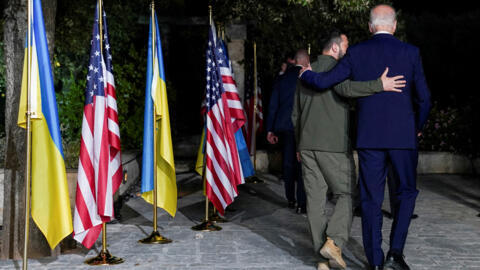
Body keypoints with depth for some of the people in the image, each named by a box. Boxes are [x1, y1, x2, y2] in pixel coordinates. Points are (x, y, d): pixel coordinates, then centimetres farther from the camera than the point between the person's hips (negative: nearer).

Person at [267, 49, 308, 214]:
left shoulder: (282, 78, 9)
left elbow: (273, 105, 10)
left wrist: (270, 129, 14)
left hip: (284, 126, 4)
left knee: (288, 163, 14)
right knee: (302, 164, -2)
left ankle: (290, 199, 24)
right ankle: (301, 203, -4)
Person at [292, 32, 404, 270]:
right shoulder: (335, 67, -4)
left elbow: (295, 114, 22)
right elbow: (346, 88, -27)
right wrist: (379, 85, -29)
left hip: (307, 144, 7)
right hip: (333, 144, -7)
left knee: (315, 198, 5)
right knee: (346, 194, 4)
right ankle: (333, 242, -13)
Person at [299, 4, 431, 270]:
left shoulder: (356, 53, 0)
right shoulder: (410, 52, 0)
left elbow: (324, 82, -3)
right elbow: (423, 98, 1)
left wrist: (305, 74, 19)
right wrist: (417, 128, 18)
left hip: (369, 137, 1)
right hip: (403, 135, -1)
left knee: (371, 199, 8)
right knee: (406, 192, 15)